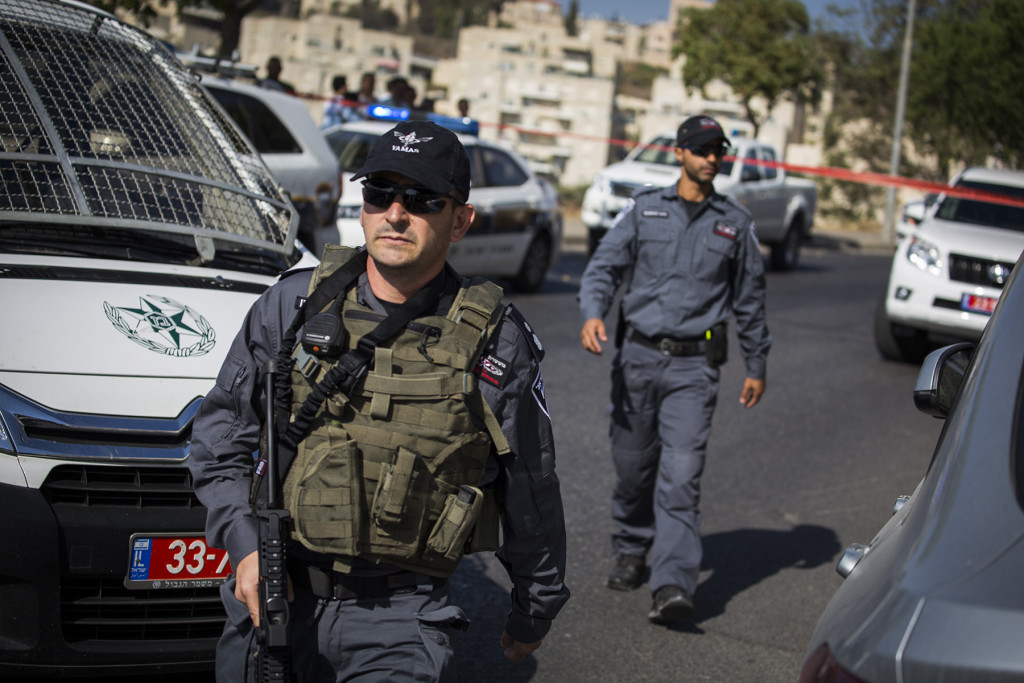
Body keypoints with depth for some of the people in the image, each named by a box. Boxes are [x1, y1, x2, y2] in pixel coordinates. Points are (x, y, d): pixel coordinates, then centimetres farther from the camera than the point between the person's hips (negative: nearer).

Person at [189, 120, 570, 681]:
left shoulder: (497, 343, -5)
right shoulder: (292, 304, -1)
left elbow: (530, 493, 7)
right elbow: (219, 431, 9)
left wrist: (535, 609, 16)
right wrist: (244, 544, -3)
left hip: (398, 617, -2)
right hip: (269, 597, 2)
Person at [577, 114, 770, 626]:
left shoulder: (735, 223, 8)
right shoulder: (644, 208, 6)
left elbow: (750, 299, 16)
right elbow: (604, 265, 0)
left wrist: (756, 366, 17)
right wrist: (592, 313, -20)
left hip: (694, 365, -1)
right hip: (637, 356, 1)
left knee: (681, 476, -12)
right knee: (632, 464, 10)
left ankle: (673, 586, -16)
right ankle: (631, 552, 33)